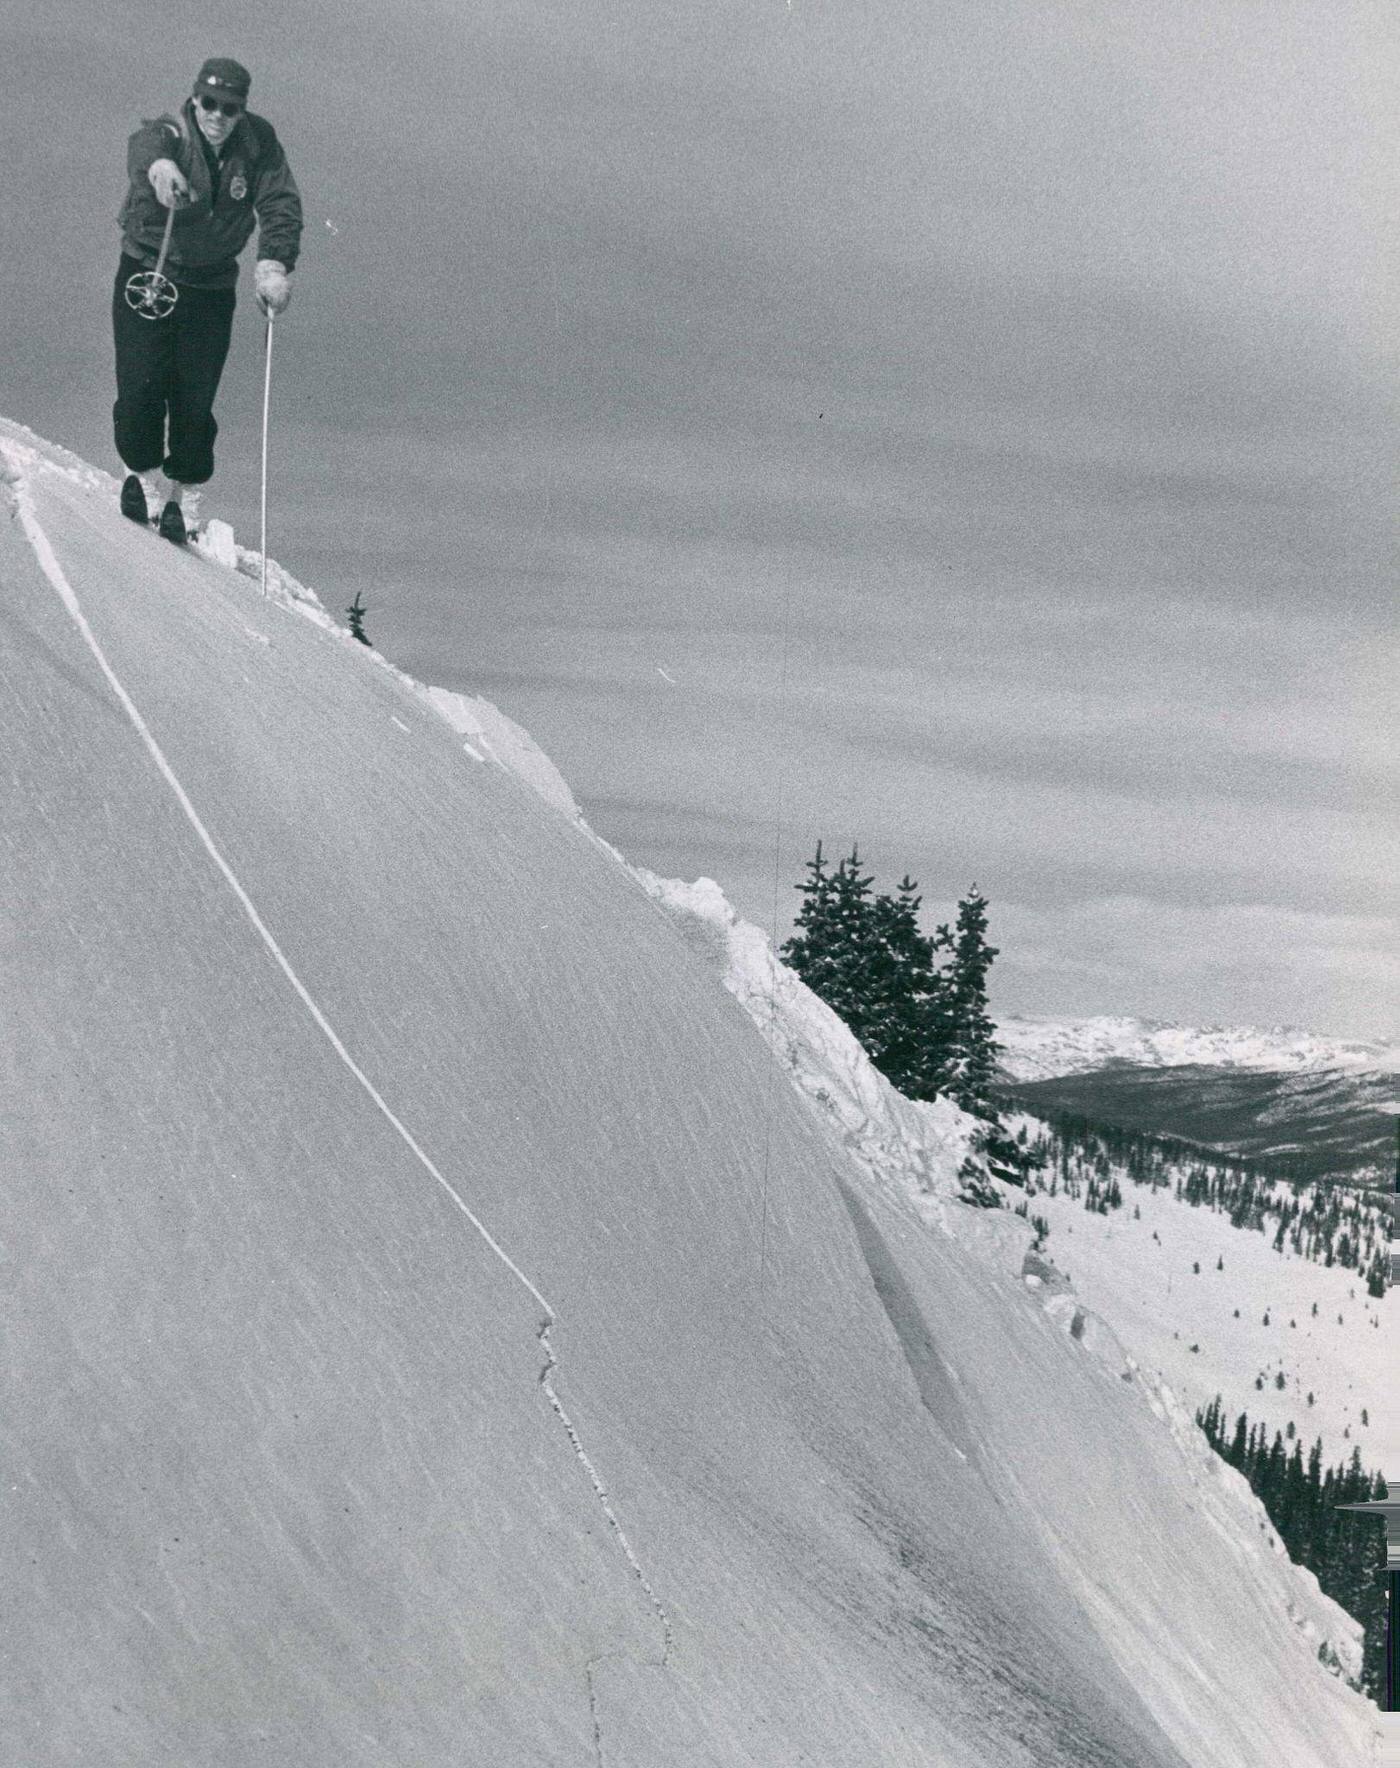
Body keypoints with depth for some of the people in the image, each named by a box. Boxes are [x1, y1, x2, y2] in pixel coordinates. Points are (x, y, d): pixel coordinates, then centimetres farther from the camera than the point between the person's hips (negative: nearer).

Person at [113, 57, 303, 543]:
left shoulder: (258, 142, -8)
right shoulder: (169, 134, -18)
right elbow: (145, 145, -42)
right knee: (142, 386, -9)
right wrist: (158, 165, -68)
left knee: (196, 399, -2)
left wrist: (274, 264, -32)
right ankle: (144, 473, 17)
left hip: (211, 287, 2)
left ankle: (184, 495, 16)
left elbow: (280, 203, -14)